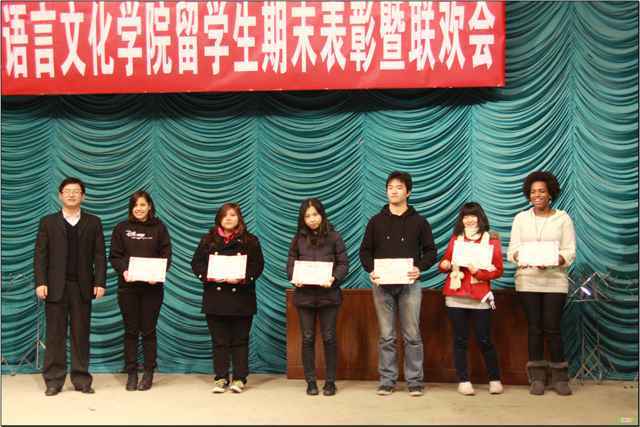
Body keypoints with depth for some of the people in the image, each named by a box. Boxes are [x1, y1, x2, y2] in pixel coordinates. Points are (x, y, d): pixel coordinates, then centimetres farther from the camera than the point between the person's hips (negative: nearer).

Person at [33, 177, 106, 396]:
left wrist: (100, 283, -6)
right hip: (56, 286, 0)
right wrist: (40, 282, -8)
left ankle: (81, 379, 12)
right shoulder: (48, 222, 8)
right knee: (55, 334, 2)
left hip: (82, 286, 0)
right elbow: (40, 255, 3)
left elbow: (99, 255, 3)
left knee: (81, 334, 4)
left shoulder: (93, 222, 8)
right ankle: (54, 380, 10)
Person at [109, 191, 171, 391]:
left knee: (148, 330, 3)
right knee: (131, 330, 6)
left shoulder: (159, 228, 4)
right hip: (127, 286, 1)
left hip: (152, 286, -1)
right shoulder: (122, 228, 6)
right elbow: (114, 256, 3)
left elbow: (166, 255, 1)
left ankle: (149, 373, 13)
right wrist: (123, 270, -16)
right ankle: (131, 373, 14)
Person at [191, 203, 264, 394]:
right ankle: (221, 378, 15)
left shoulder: (250, 241, 3)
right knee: (219, 341, 6)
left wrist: (242, 278, -17)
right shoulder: (208, 240, 7)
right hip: (215, 298, 1)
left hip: (241, 298, -1)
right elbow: (196, 263, 6)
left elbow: (258, 265, -2)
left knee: (240, 340, 5)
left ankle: (239, 378, 13)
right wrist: (209, 276, -11)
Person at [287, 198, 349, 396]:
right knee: (308, 339, 6)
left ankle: (330, 381, 14)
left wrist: (334, 278, -19)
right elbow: (291, 263, 8)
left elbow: (343, 263, -2)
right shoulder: (298, 239, 7)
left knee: (329, 337, 4)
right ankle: (310, 381, 16)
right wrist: (294, 279, -11)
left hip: (328, 294, -2)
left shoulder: (333, 237, 0)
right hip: (304, 294, 2)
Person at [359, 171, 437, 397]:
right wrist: (370, 270, -8)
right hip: (382, 285, 1)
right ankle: (387, 380, 12)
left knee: (412, 335, 1)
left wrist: (420, 268, -13)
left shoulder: (419, 221, 5)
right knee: (386, 336, 5)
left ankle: (415, 381, 10)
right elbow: (365, 250, 10)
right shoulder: (376, 221, 9)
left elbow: (431, 251, 5)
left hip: (409, 284, -1)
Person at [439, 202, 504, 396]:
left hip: (479, 297, -2)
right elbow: (445, 262, 15)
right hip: (455, 296, 2)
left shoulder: (491, 239, 2)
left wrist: (477, 271, -17)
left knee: (484, 340, 1)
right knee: (460, 340, 5)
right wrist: (444, 265, -8)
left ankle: (495, 380, 16)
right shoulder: (455, 238, 11)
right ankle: (463, 381, 12)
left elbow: (498, 269, -2)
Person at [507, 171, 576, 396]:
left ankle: (559, 377, 11)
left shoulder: (563, 218, 3)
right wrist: (519, 256, -18)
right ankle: (537, 378, 14)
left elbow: (569, 252, -2)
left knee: (552, 328, -2)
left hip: (554, 281, -2)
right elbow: (512, 249, 4)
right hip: (527, 281, 2)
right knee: (534, 328, 5)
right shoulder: (521, 218, 9)